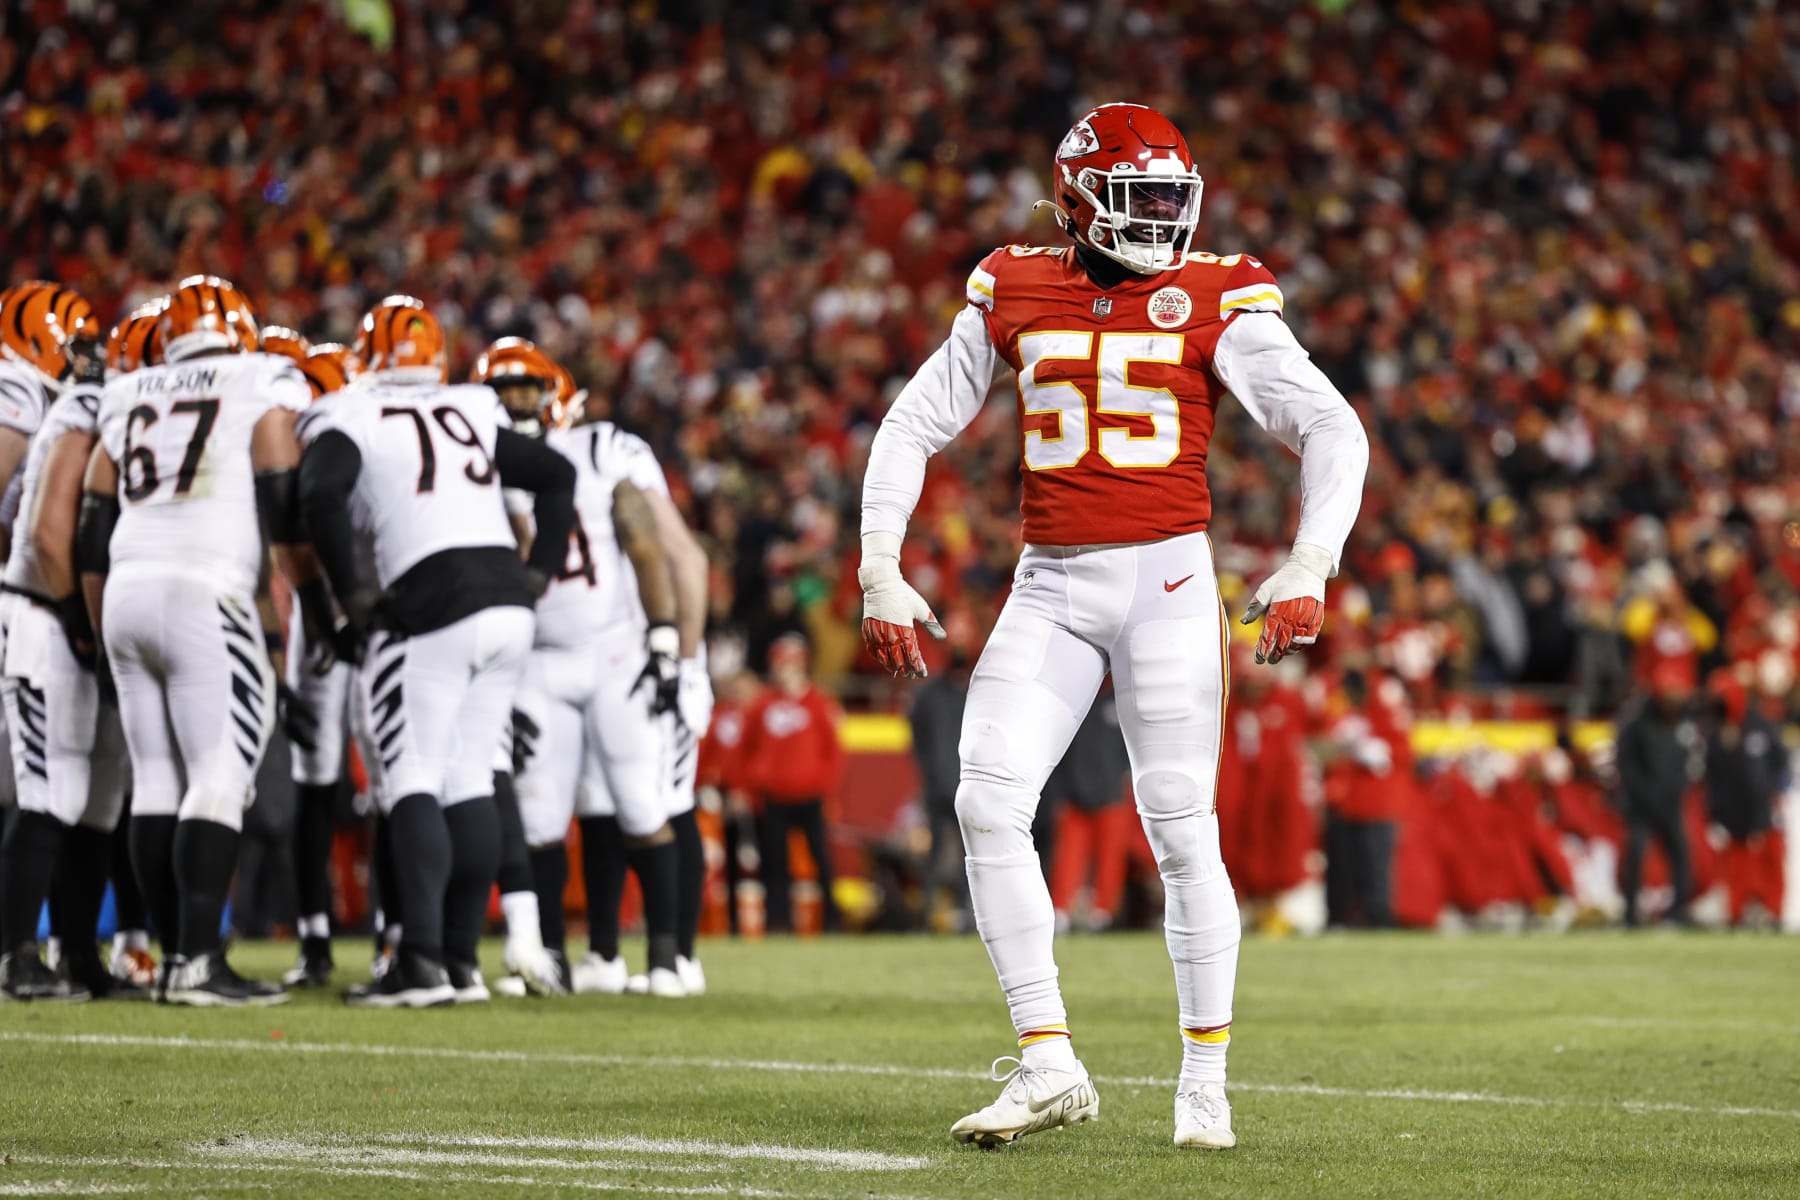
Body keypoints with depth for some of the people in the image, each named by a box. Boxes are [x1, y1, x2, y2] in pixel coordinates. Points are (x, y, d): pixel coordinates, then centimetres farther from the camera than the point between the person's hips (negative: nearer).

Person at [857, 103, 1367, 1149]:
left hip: (1166, 579, -3)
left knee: (1181, 831, -4)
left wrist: (1309, 569, -19)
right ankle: (1049, 1066, -4)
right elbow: (913, 430, 15)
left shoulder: (1217, 303, -2)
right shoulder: (1014, 298, 7)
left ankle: (1206, 1081, 8)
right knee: (989, 806, -10)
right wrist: (881, 576, 7)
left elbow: (1334, 433, -6)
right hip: (1050, 585, 3)